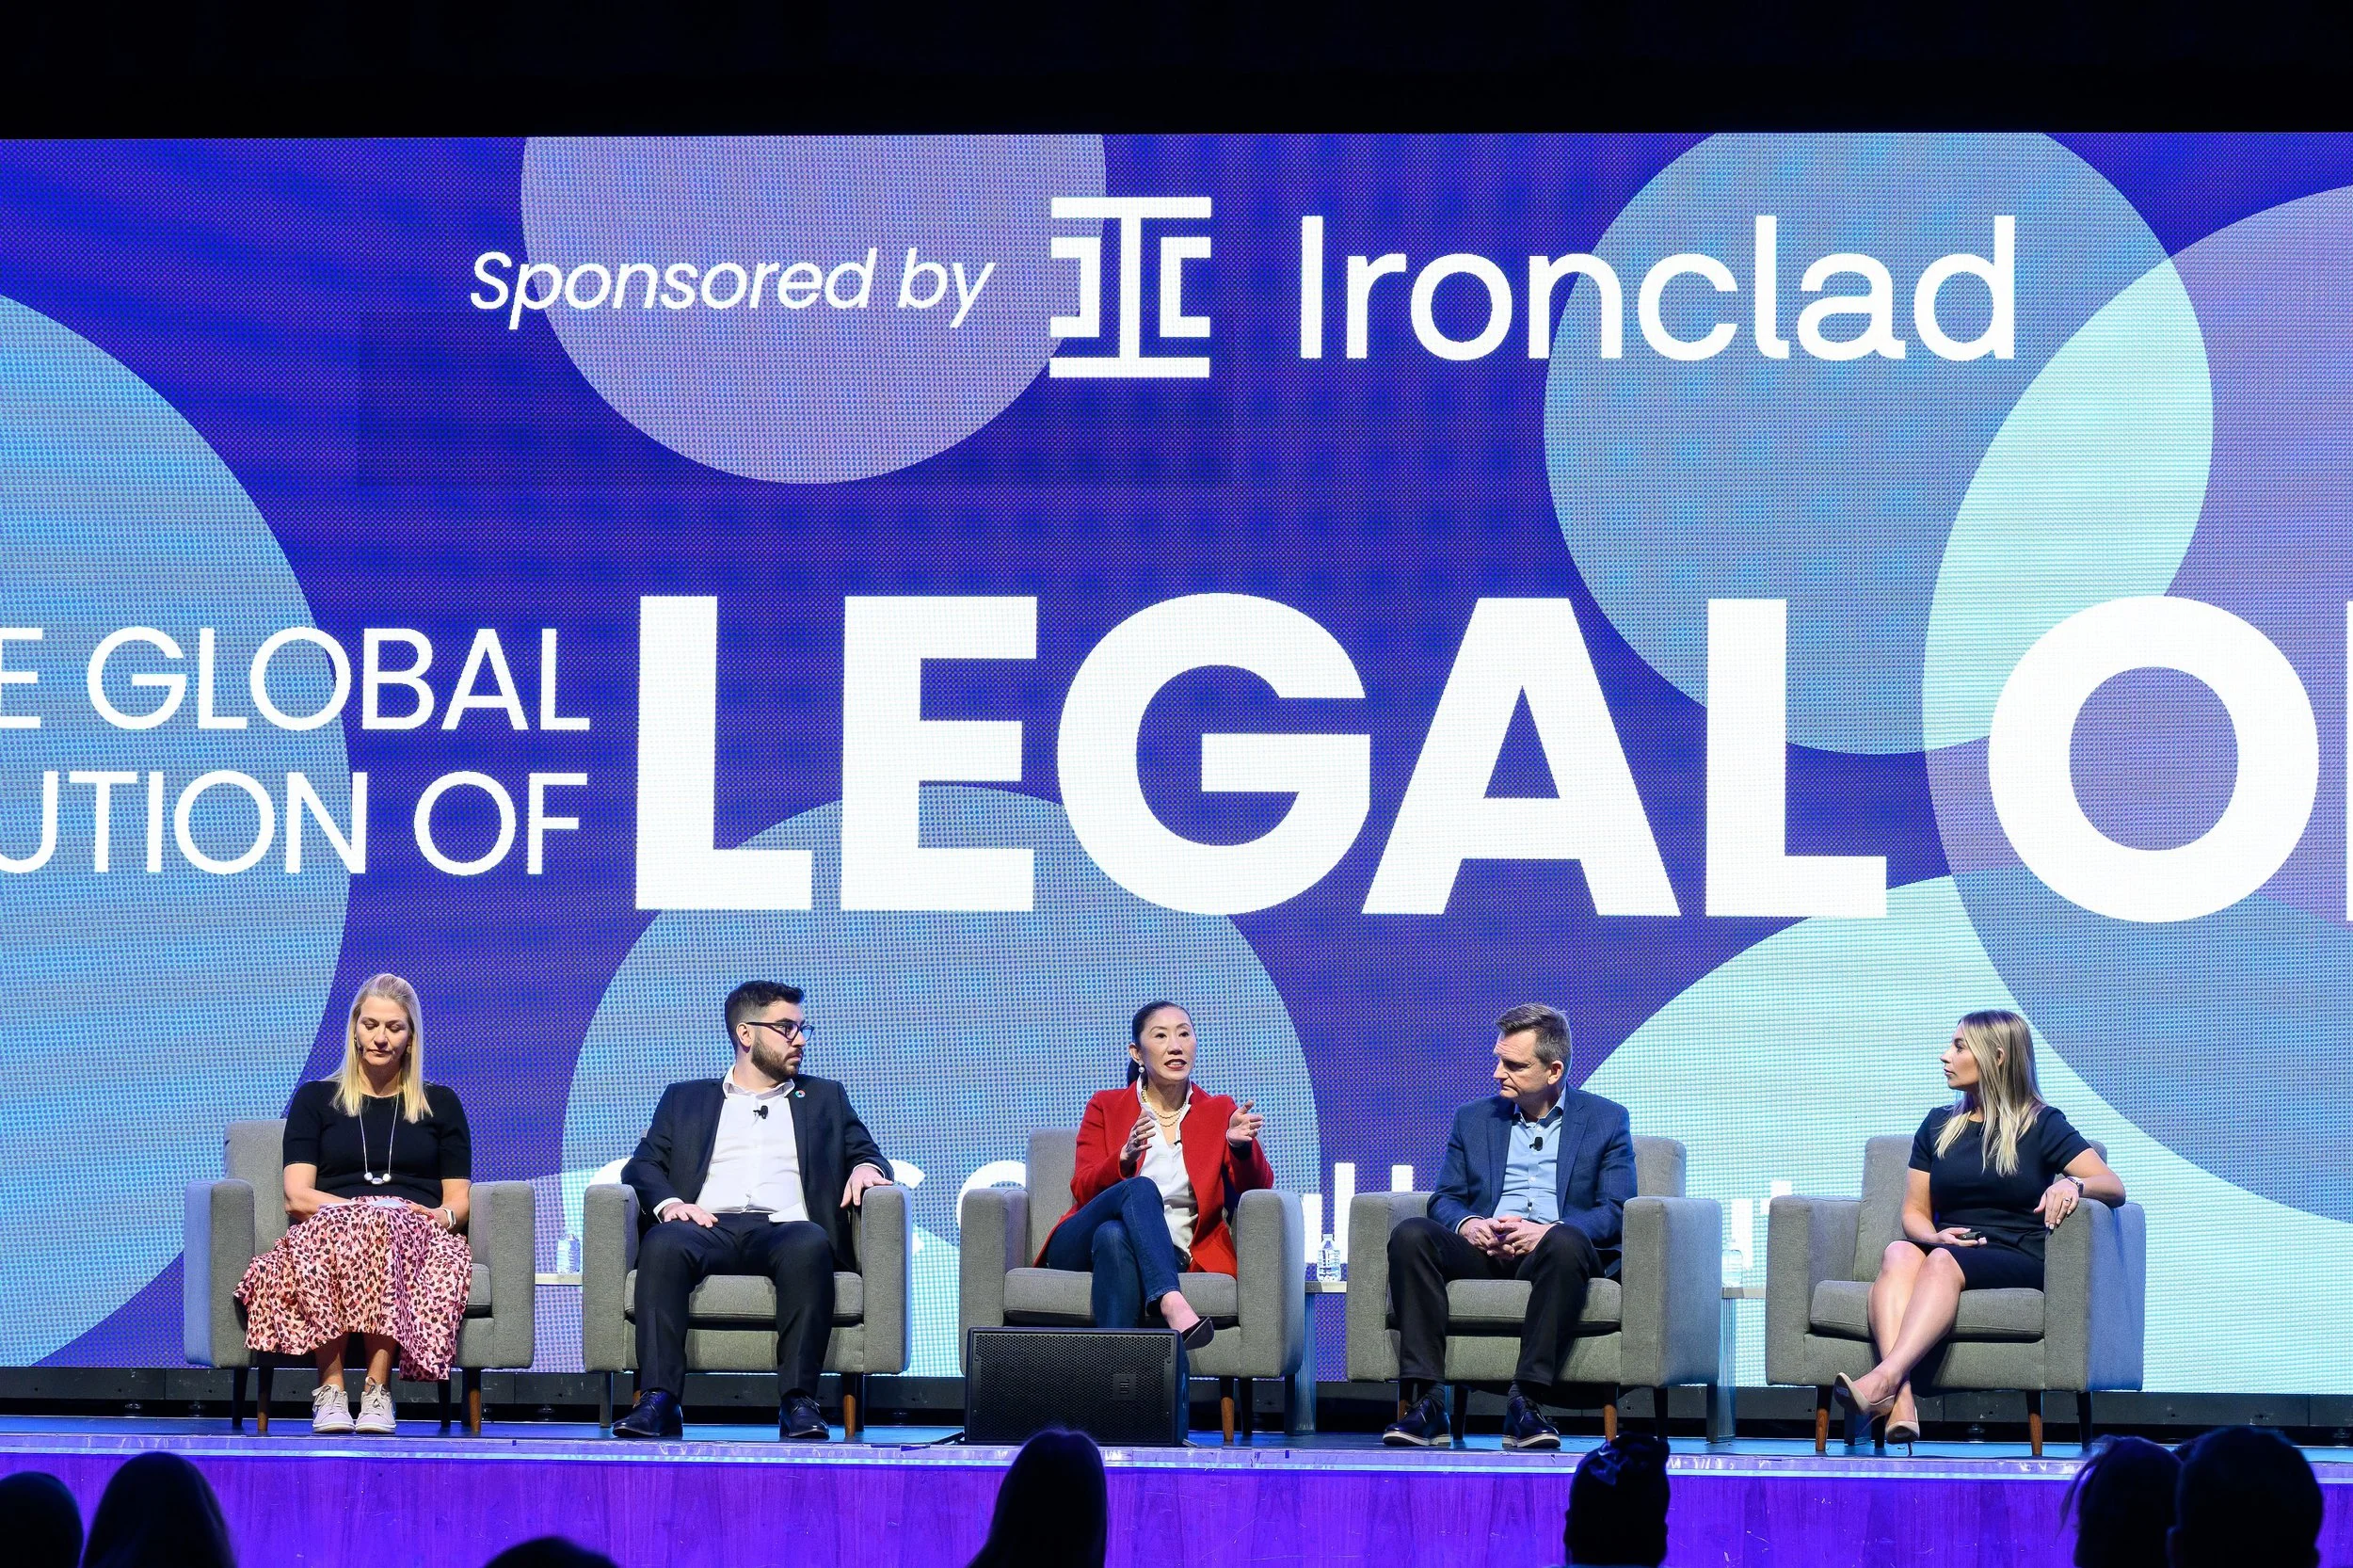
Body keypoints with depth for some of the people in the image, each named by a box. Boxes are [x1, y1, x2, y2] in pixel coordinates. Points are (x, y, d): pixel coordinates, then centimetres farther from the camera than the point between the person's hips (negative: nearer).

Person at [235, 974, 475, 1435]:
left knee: (386, 1228, -39)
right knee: (334, 1227, -40)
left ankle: (377, 1386, -47)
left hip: (414, 1233, 0)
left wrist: (444, 1216, -8)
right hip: (331, 1227, 0)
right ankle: (329, 1388, -45)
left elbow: (458, 1201, 17)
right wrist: (360, 1208, -9)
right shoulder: (316, 1099, 22)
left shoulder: (440, 1103, 24)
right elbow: (297, 1197, 9)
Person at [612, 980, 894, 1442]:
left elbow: (867, 1153, 25)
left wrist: (866, 1167, -1)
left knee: (810, 1244, -38)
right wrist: (668, 1203, -7)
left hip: (782, 1228, 0)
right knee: (663, 1243, -36)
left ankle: (799, 1402, -43)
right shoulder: (684, 1100, 27)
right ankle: (658, 1401, -43)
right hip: (708, 1227, 0)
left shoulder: (824, 1097, 30)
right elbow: (642, 1165, 16)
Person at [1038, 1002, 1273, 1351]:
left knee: (1113, 1235, -36)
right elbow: (1082, 1190, 1)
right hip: (1082, 1252, 0)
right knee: (1141, 1188, -34)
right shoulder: (1105, 1107, 13)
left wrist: (1242, 1146, -19)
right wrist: (1125, 1158, -20)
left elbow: (1255, 1191, 4)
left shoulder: (1219, 1112, 15)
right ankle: (1171, 1304, -56)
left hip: (1170, 1255, 0)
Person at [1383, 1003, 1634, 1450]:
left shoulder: (1606, 1120, 12)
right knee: (1410, 1234, -28)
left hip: (1551, 1253, -3)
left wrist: (1550, 1230, -17)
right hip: (1482, 1250, 3)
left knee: (1566, 1242, -40)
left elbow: (1615, 1211, 2)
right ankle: (1423, 1403, -34)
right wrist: (1467, 1225, -11)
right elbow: (1444, 1198, 14)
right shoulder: (1473, 1119, 21)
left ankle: (1524, 1404, -39)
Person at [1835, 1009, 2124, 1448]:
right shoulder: (1938, 1125, 22)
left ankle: (1884, 1379, -57)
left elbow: (2114, 1186, -1)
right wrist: (1933, 1235, -6)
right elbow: (1914, 1213, 18)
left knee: (1943, 1261, -36)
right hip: (1953, 1246, 4)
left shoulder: (2040, 1124, 8)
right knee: (1899, 1252, -31)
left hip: (2019, 1260, -4)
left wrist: (2072, 1184, -25)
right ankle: (1900, 1401, -52)